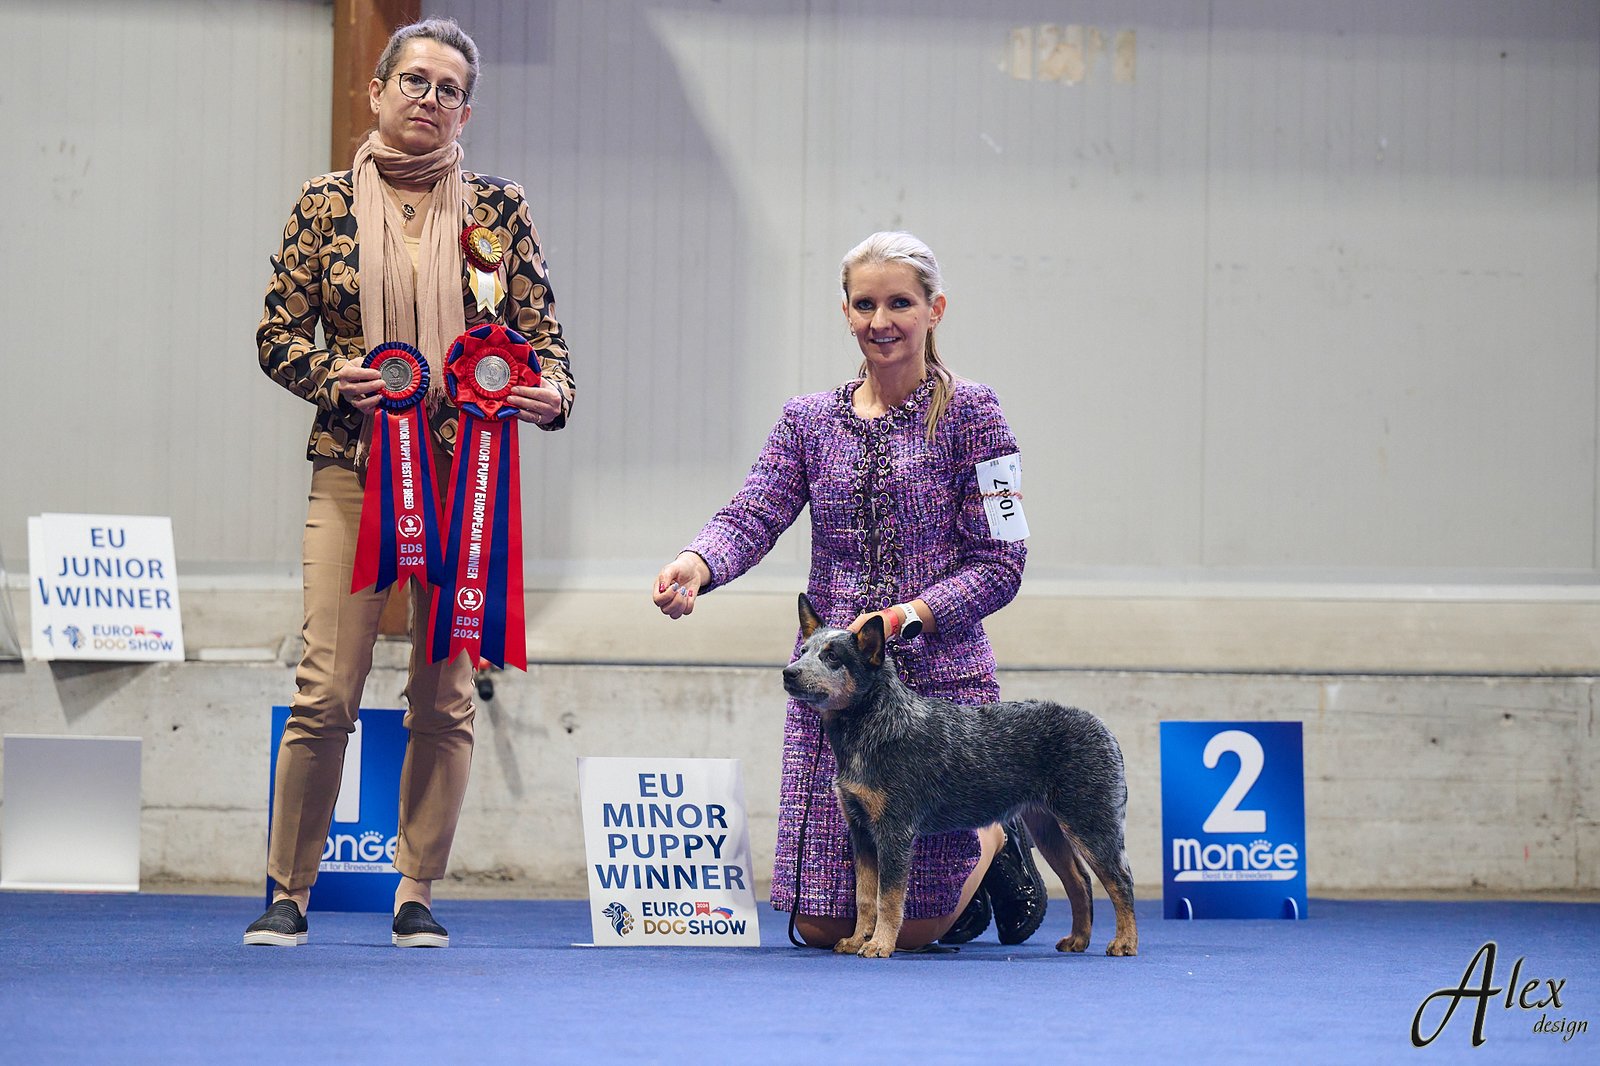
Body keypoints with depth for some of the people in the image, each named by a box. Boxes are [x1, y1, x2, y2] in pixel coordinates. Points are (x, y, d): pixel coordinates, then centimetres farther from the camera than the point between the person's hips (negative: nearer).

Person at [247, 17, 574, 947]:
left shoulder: (498, 209, 7)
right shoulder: (327, 205, 5)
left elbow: (543, 332, 8)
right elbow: (278, 332, 6)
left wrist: (552, 394, -13)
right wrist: (333, 376, -14)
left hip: (466, 476, 1)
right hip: (354, 469, -1)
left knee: (446, 694, 1)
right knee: (327, 690, -8)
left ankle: (418, 894, 11)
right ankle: (289, 892, 3)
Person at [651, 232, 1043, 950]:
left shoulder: (969, 414, -1)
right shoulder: (809, 420, 9)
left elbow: (999, 565, -5)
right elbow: (753, 516, -6)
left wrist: (908, 616, -19)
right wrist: (695, 564, -28)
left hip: (939, 679, -4)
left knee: (914, 929, -3)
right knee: (819, 923, 3)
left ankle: (993, 843, 30)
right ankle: (951, 884, 34)